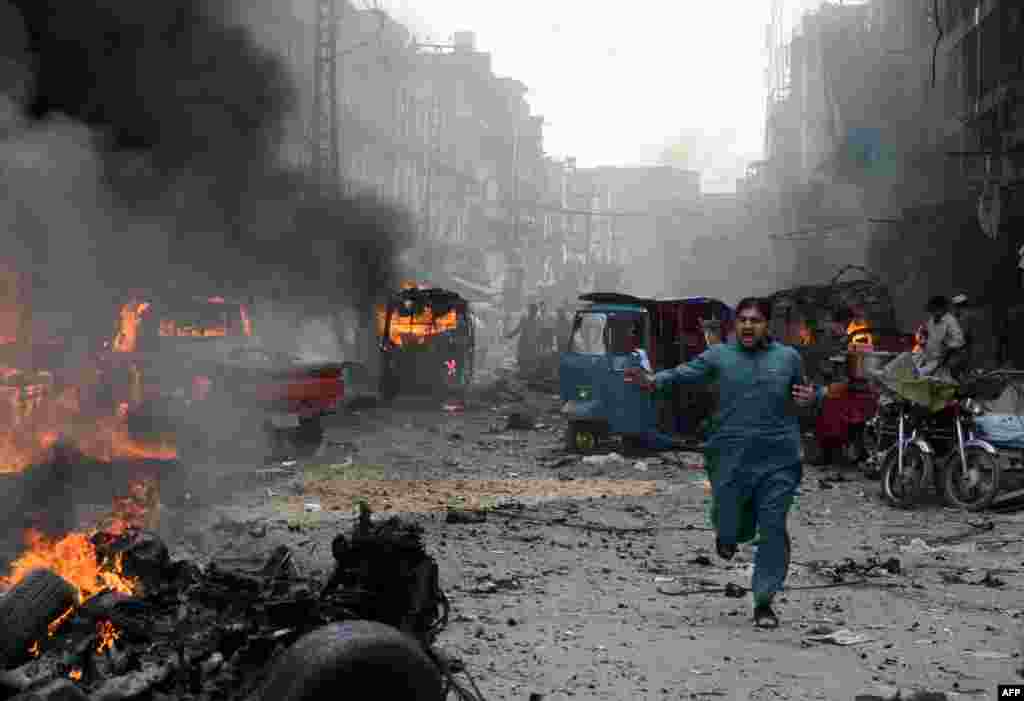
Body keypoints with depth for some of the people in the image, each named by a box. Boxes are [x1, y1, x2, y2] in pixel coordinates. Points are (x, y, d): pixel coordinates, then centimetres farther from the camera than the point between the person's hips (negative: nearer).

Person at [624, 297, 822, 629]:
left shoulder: (788, 357, 10)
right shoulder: (720, 355, 5)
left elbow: (808, 391, 21)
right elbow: (685, 373, -4)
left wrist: (812, 397, -2)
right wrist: (654, 380, -21)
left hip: (778, 460, 1)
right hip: (731, 458, -1)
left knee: (773, 530, -2)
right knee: (730, 526, 3)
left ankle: (764, 602, 11)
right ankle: (728, 533, 43)